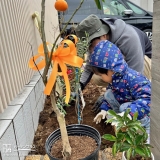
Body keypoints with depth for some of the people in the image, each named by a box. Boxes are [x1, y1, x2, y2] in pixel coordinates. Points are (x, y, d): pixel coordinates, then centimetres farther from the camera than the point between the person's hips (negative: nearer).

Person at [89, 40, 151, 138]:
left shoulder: (133, 78, -35)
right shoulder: (114, 78, -8)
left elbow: (146, 100, -42)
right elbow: (111, 93, 9)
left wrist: (128, 113, -50)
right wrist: (105, 109, -1)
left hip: (146, 112, -8)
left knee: (125, 108, -33)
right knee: (108, 94, -6)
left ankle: (145, 125, -6)